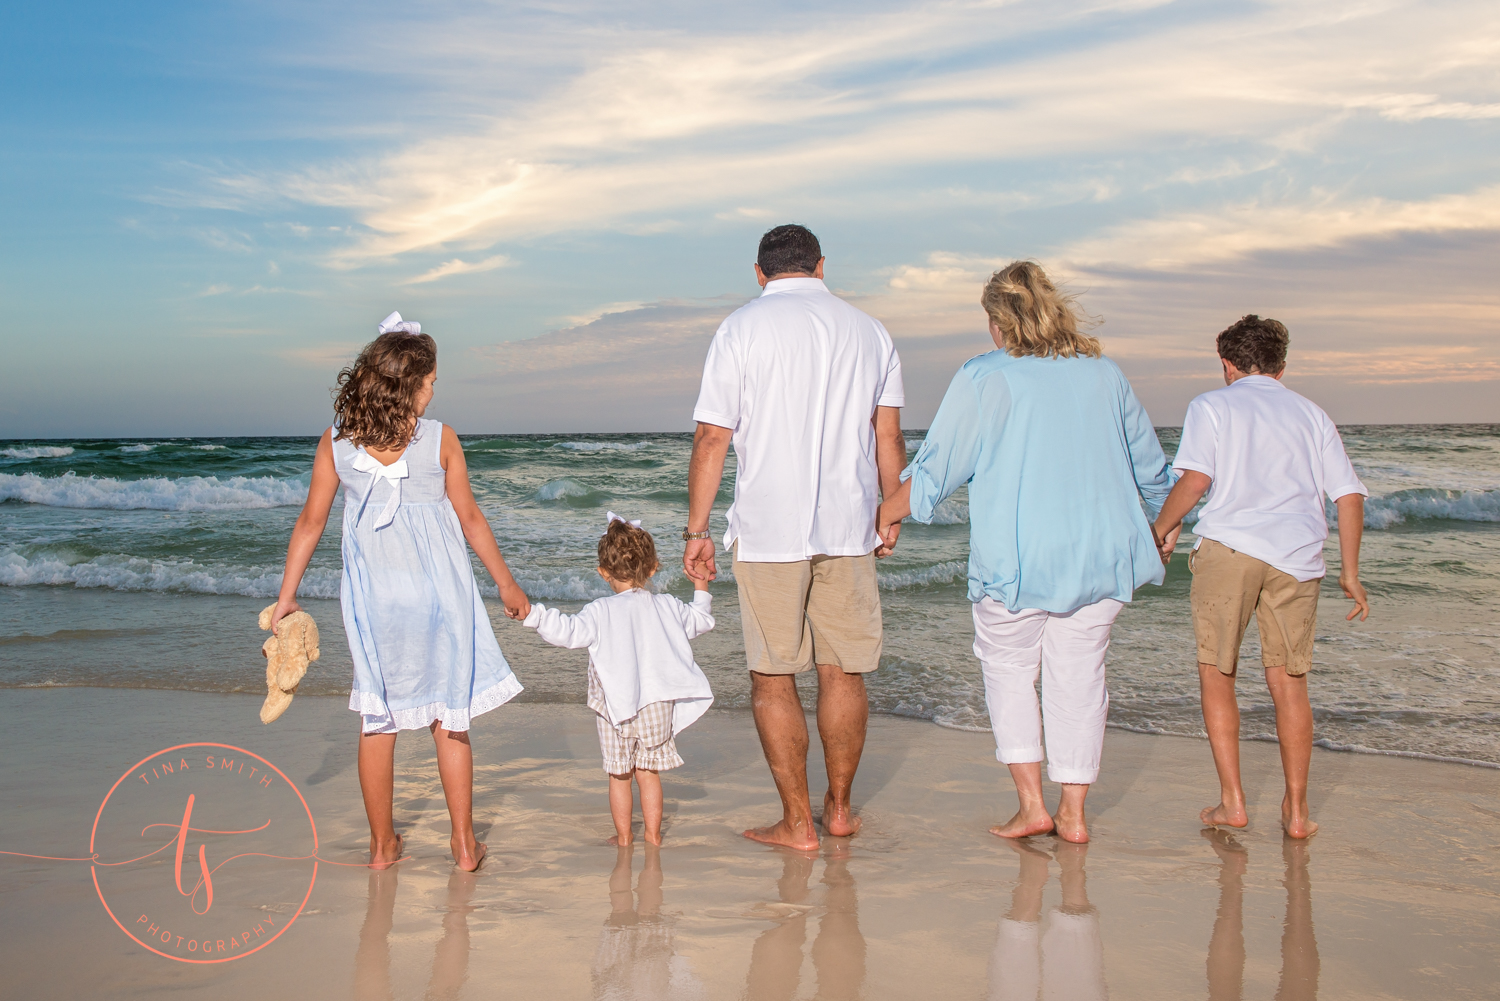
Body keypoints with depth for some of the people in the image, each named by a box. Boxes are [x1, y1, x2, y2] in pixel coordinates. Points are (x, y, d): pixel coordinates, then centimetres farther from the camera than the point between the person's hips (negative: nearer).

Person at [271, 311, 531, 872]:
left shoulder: (336, 441, -3)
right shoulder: (440, 440, -8)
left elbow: (310, 522, 2)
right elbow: (471, 521, -2)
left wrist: (287, 595, 11)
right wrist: (507, 585, 9)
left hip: (372, 595, 2)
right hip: (437, 591, -2)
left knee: (377, 719, 12)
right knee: (450, 718, 8)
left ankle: (382, 845, 21)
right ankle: (465, 845, 15)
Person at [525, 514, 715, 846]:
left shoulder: (601, 612, -11)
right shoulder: (667, 607, 2)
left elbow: (569, 632, -19)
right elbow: (700, 621, 19)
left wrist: (533, 613, -19)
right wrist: (701, 590, 35)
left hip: (617, 708, -3)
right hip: (658, 706, 3)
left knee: (619, 775, 10)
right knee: (649, 773, 13)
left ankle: (623, 836, 15)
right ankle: (653, 834, 16)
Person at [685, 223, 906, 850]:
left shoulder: (741, 328, -1)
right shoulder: (869, 331, 9)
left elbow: (712, 438, -5)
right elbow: (889, 437, 9)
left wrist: (697, 530, 0)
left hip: (768, 529, -3)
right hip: (849, 527, 4)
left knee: (772, 680, 5)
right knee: (843, 672, 13)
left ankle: (797, 822, 9)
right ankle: (840, 808, 24)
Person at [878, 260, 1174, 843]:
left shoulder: (985, 377, -6)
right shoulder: (1104, 374, 9)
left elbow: (935, 467, -4)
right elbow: (1149, 467, 19)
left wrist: (887, 515, 11)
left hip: (1017, 556, -4)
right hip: (1101, 553, 4)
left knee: (1009, 668, 13)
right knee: (1079, 675, 11)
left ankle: (1031, 803, 6)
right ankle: (1073, 813, 14)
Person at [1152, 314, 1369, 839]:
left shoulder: (1212, 405, 9)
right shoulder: (1312, 414, 20)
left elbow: (1194, 480, -6)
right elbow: (1349, 495, 12)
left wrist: (1161, 529, 9)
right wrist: (1350, 573, 16)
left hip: (1228, 545, -3)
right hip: (1296, 556, 3)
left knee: (1215, 674, 8)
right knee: (1289, 682, 9)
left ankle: (1232, 801, 7)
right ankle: (1296, 810, 11)